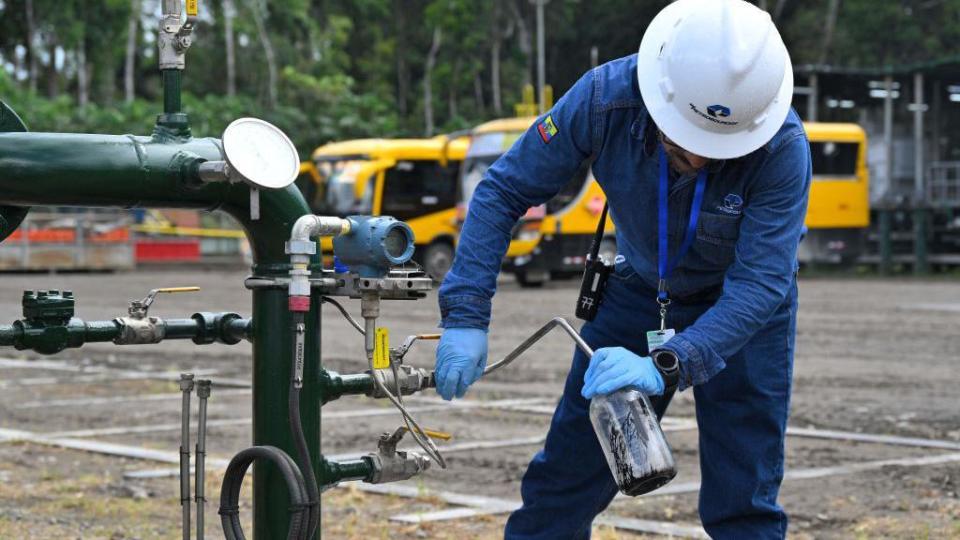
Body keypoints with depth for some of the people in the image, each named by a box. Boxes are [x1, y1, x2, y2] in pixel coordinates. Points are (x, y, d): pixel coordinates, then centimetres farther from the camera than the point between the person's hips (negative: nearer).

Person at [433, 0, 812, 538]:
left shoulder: (783, 147, -33)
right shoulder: (605, 96, -28)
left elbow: (760, 283, -35)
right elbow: (505, 190, -18)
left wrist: (666, 366, -48)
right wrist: (466, 315, -25)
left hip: (741, 310, -2)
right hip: (640, 289, 2)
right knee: (566, 470, 4)